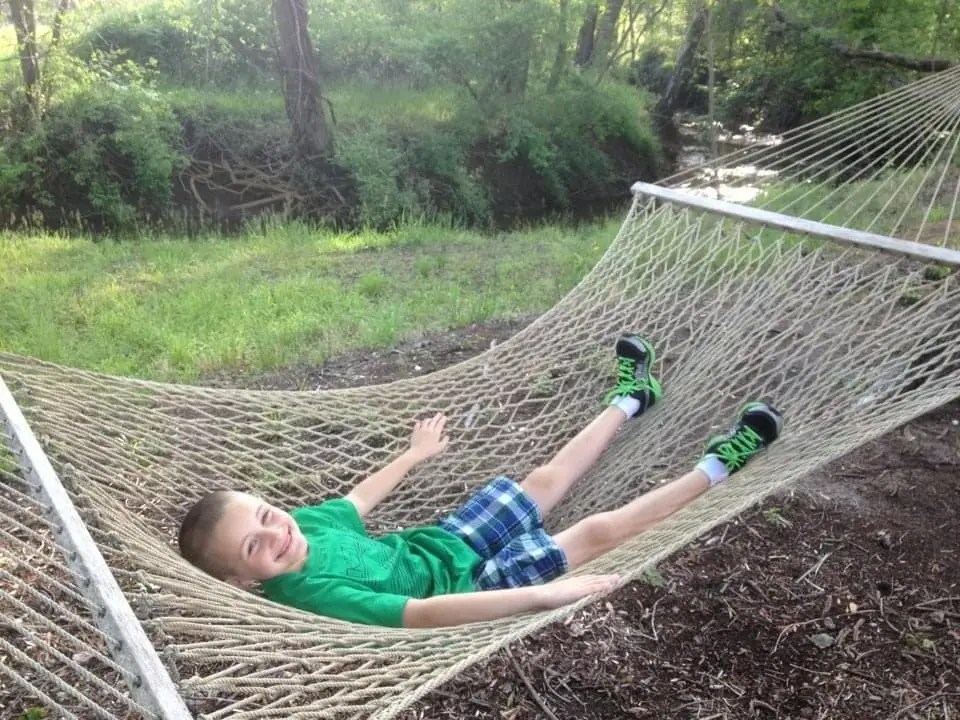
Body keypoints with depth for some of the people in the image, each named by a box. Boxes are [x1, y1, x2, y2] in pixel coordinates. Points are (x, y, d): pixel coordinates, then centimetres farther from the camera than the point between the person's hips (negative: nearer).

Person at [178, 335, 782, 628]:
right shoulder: (307, 592, -35)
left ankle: (628, 400, 40)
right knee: (601, 530, -6)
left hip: (434, 545, 7)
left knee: (549, 481, 18)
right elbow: (424, 615, -41)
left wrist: (414, 455, 29)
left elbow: (357, 500, 12)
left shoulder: (305, 522, -11)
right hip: (466, 583, -7)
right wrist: (544, 594, -44)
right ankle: (716, 468, 9)